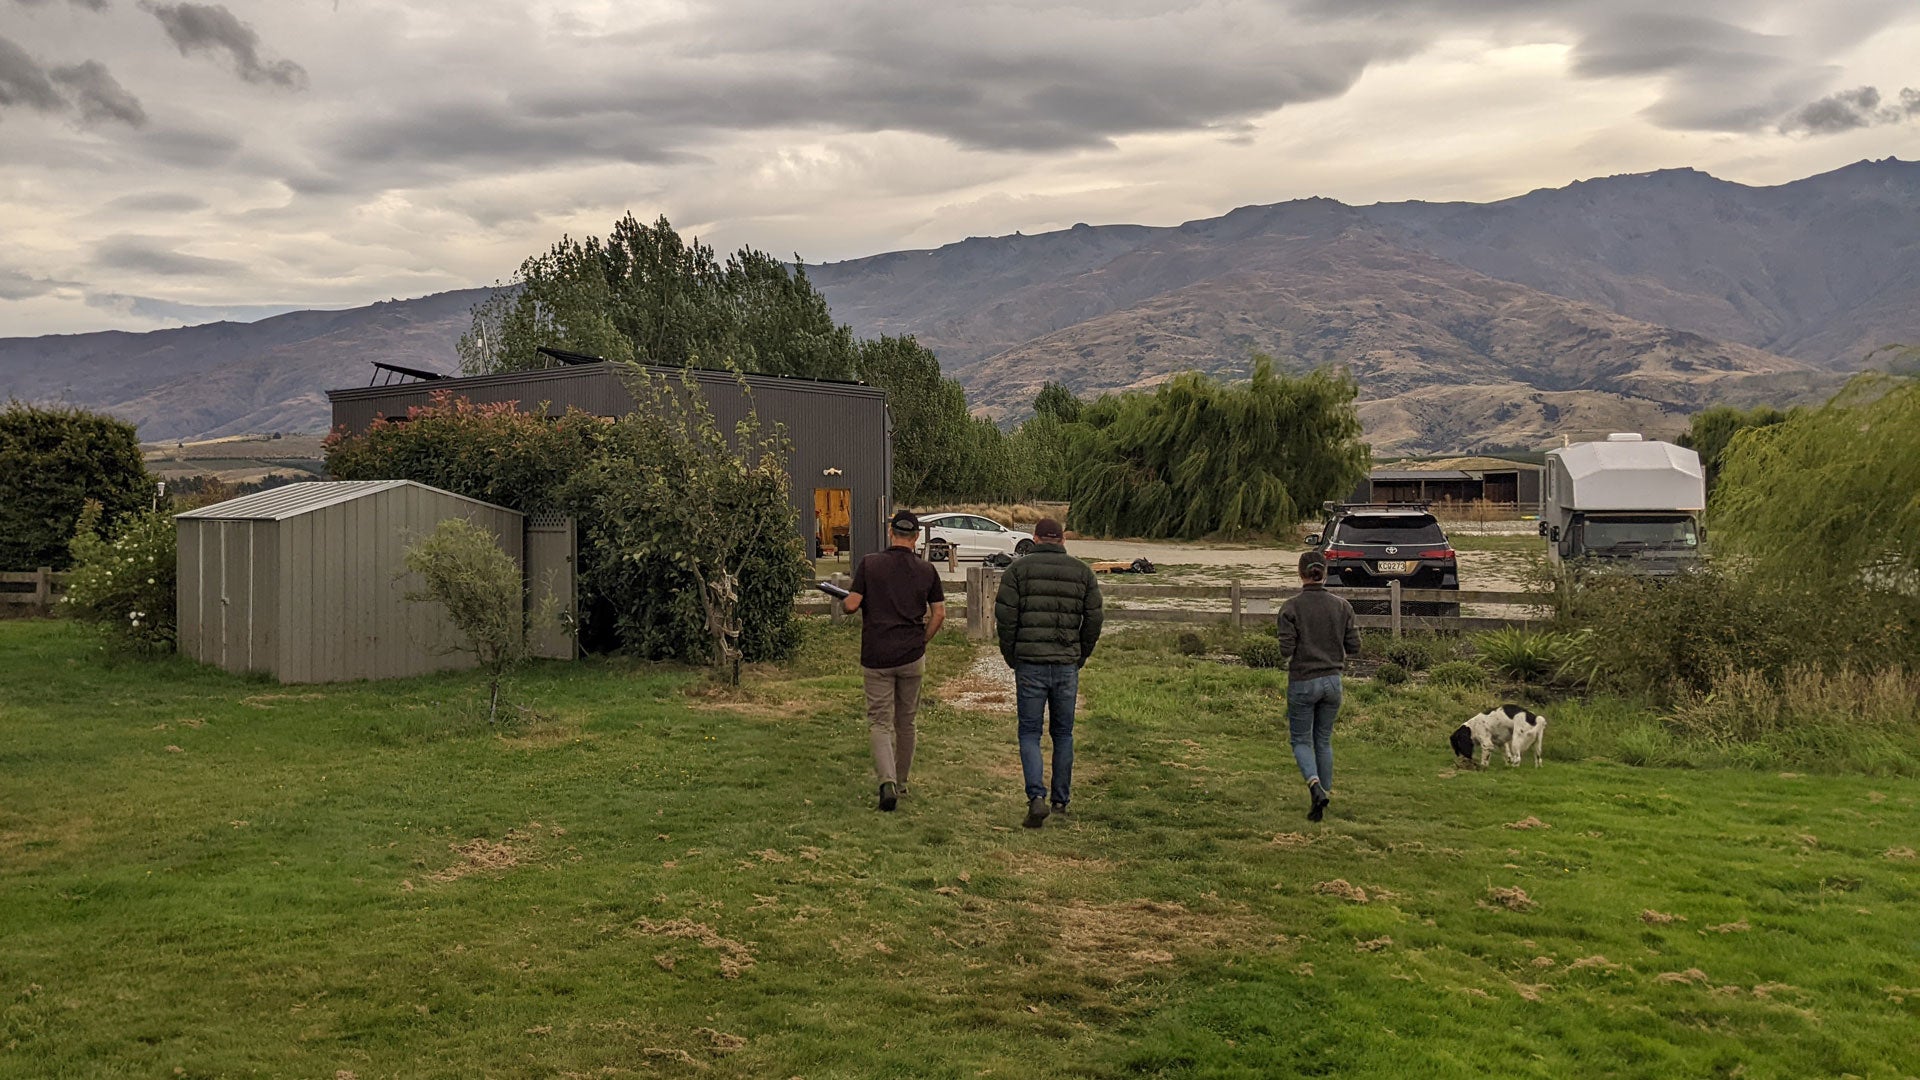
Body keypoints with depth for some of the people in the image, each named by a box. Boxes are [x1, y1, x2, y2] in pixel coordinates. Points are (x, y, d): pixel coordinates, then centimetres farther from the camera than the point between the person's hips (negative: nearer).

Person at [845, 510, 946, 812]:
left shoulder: (870, 564, -5)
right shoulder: (926, 570, 3)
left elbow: (851, 605, -9)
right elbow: (939, 614, 3)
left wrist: (844, 599, 14)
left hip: (876, 656, -2)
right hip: (912, 656, 2)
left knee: (880, 722, 1)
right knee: (906, 722, 16)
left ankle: (888, 781, -19)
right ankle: (902, 782, 27)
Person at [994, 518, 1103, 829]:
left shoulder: (1019, 568, -1)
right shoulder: (1082, 572, 7)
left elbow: (1005, 615, -6)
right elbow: (1093, 619, 5)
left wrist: (1010, 656, 5)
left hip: (1030, 663, -2)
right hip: (1067, 664, 2)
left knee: (1030, 733, 3)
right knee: (1063, 733, 14)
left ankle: (1037, 797, -13)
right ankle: (1061, 800, 19)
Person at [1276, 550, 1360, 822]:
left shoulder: (1291, 607, -12)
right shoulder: (1342, 606, -2)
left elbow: (1286, 650, -14)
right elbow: (1354, 647, -1)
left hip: (1302, 682, -3)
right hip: (1332, 681, 3)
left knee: (1301, 740, 8)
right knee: (1324, 740, 18)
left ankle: (1315, 786, -16)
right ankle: (1326, 792, 21)